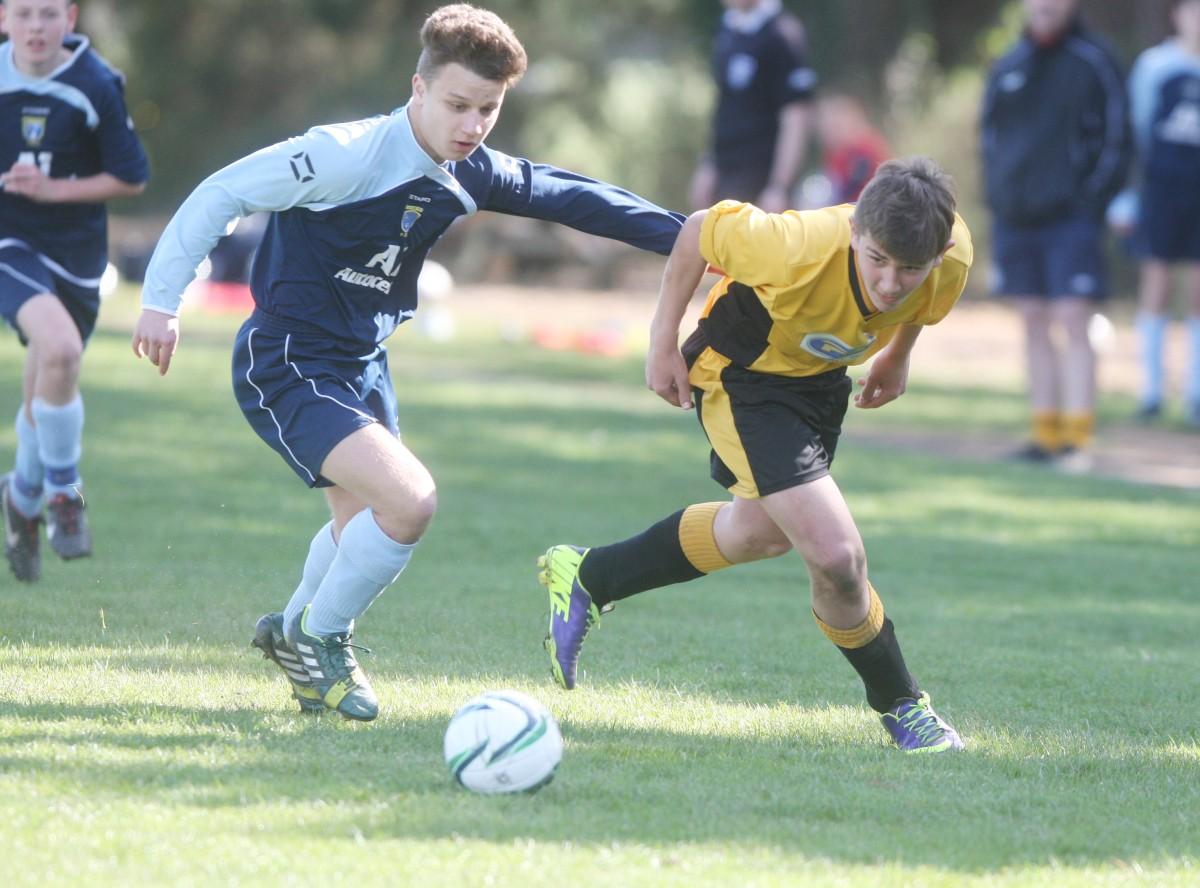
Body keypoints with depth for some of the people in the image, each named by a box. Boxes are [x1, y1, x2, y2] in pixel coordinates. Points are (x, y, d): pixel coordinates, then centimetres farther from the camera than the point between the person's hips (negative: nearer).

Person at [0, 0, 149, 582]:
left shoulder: (97, 87, -10)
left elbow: (131, 179, -5)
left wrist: (53, 189, -15)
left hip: (75, 250, 1)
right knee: (59, 347, -28)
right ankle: (63, 493, -9)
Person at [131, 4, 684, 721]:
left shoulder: (469, 176, -1)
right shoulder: (350, 156, -24)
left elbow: (571, 198, 9)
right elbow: (223, 194, -19)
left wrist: (682, 237, 6)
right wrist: (162, 300, -16)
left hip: (362, 366, 9)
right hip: (286, 365, -9)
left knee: (367, 523, 23)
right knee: (410, 498, -23)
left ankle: (293, 629, 51)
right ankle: (320, 642, 0)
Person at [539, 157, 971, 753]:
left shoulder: (952, 256, -27)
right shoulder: (799, 249, -41)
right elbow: (699, 229, -22)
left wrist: (898, 357, 13)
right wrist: (662, 340, -14)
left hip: (821, 377, 7)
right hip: (740, 373, -7)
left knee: (763, 531, 28)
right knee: (837, 556, -18)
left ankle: (587, 577, 47)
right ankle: (901, 708, 7)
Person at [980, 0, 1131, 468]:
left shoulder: (1094, 62, -2)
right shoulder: (1006, 68, 12)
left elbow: (1115, 138, -2)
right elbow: (990, 135, 19)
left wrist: (1094, 201, -10)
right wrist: (996, 198, 7)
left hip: (1071, 218, -5)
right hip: (1014, 218, 5)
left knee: (1073, 322, -10)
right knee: (1034, 324, 8)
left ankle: (1077, 439, -12)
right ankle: (1046, 434, 13)